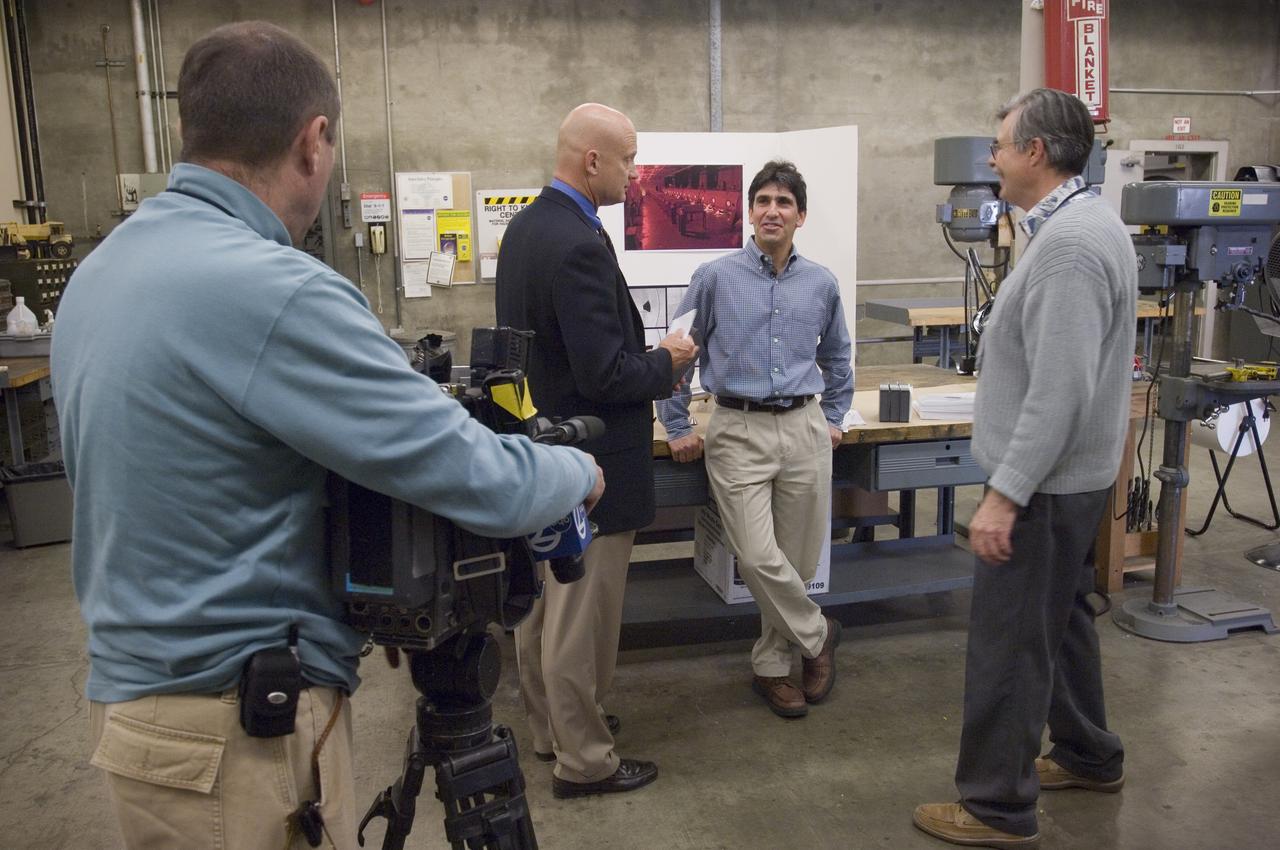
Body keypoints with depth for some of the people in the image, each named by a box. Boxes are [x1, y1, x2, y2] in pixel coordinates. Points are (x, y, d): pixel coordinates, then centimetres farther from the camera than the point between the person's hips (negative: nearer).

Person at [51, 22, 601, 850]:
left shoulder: (99, 272, 4)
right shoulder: (272, 290, -25)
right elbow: (484, 485, -24)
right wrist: (583, 471, -2)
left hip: (137, 684, 9)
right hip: (240, 727, -8)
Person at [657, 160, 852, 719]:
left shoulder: (821, 284, 7)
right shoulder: (715, 278, -2)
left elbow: (837, 358, 24)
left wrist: (834, 418, 19)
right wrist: (677, 427, 5)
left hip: (804, 431, 3)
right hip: (737, 432, -3)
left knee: (799, 558, 7)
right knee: (758, 557, -11)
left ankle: (772, 664, 26)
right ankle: (815, 635, 16)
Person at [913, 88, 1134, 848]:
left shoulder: (1068, 243, -24)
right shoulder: (1084, 221, 10)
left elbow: (1060, 391, -28)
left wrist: (1003, 495, -24)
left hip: (1044, 481, -11)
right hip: (1068, 473, 11)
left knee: (1010, 643, 0)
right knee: (1060, 619, 23)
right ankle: (1089, 756, 40)